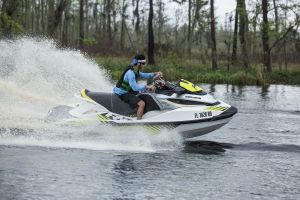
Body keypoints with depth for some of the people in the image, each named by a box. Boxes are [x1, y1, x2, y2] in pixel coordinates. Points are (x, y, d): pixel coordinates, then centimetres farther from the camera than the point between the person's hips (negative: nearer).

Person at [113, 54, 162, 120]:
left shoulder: (135, 70, 6)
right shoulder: (130, 73, -26)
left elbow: (143, 75, 20)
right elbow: (134, 87, -33)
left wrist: (155, 74, 7)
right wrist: (147, 87, -36)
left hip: (127, 90, 11)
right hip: (122, 93, -11)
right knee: (142, 103, -25)